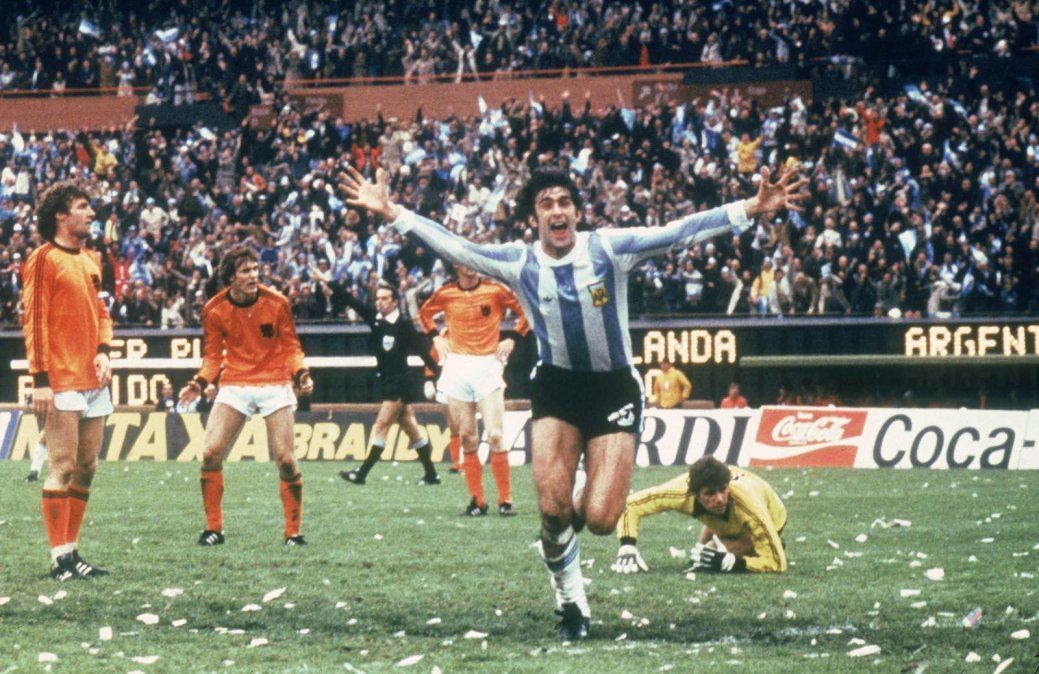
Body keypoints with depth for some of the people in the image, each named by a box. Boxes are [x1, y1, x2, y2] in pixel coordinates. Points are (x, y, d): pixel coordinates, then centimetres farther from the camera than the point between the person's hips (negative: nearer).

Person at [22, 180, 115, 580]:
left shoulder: (90, 260, 16)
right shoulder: (44, 259, -7)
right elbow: (33, 321, -10)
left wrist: (104, 350, 3)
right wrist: (40, 379, -16)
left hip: (94, 381, 8)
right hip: (62, 381, -8)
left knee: (86, 469, 8)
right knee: (62, 468, -8)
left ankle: (72, 552, 14)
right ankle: (60, 558, -6)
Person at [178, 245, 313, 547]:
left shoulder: (277, 303, -6)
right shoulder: (215, 310, -3)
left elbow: (291, 347, 3)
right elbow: (213, 355, 6)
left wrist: (301, 373, -14)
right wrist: (200, 383, -10)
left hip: (275, 383, -1)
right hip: (234, 384, 1)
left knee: (285, 459, -8)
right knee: (210, 454, -10)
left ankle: (293, 531, 6)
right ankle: (213, 528, 5)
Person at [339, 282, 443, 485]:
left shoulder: (404, 324, -11)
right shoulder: (374, 318, 5)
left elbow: (422, 350, -9)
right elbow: (351, 301, 2)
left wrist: (439, 373, -8)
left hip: (400, 383, -7)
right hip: (387, 382, 7)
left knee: (381, 426, -8)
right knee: (410, 428, 11)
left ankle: (361, 473, -7)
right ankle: (431, 474, 17)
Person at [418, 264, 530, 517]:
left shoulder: (495, 291, -1)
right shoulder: (446, 294, 5)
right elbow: (425, 313, 24)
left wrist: (513, 339, 0)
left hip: (487, 365, -2)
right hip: (457, 367, 2)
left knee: (495, 436, -10)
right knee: (468, 439, 2)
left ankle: (505, 500, -4)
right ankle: (477, 500, 8)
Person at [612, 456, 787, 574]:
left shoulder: (749, 505, -50)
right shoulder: (683, 492, -41)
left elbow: (777, 564, -44)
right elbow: (631, 505, -27)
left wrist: (729, 562, -53)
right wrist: (627, 548, -40)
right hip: (725, 523, 4)